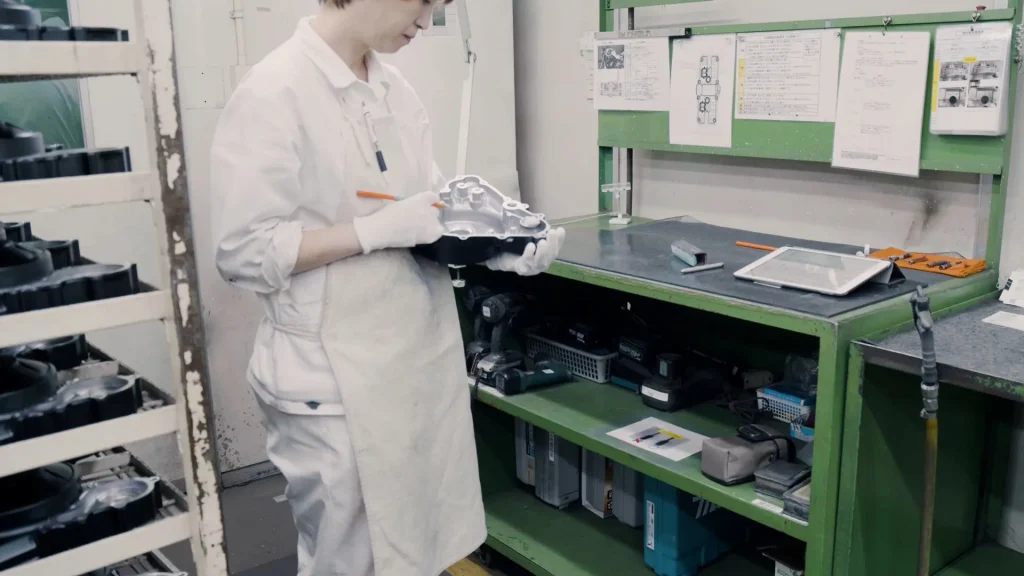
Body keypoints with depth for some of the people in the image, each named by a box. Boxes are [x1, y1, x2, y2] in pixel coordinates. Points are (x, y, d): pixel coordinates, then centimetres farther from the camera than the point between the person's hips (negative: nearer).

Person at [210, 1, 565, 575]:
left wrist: (503, 251, -6)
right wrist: (378, 229, -21)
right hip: (338, 378, -6)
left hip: (424, 355, 7)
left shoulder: (397, 90, 6)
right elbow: (245, 252, -16)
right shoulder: (274, 94, -15)